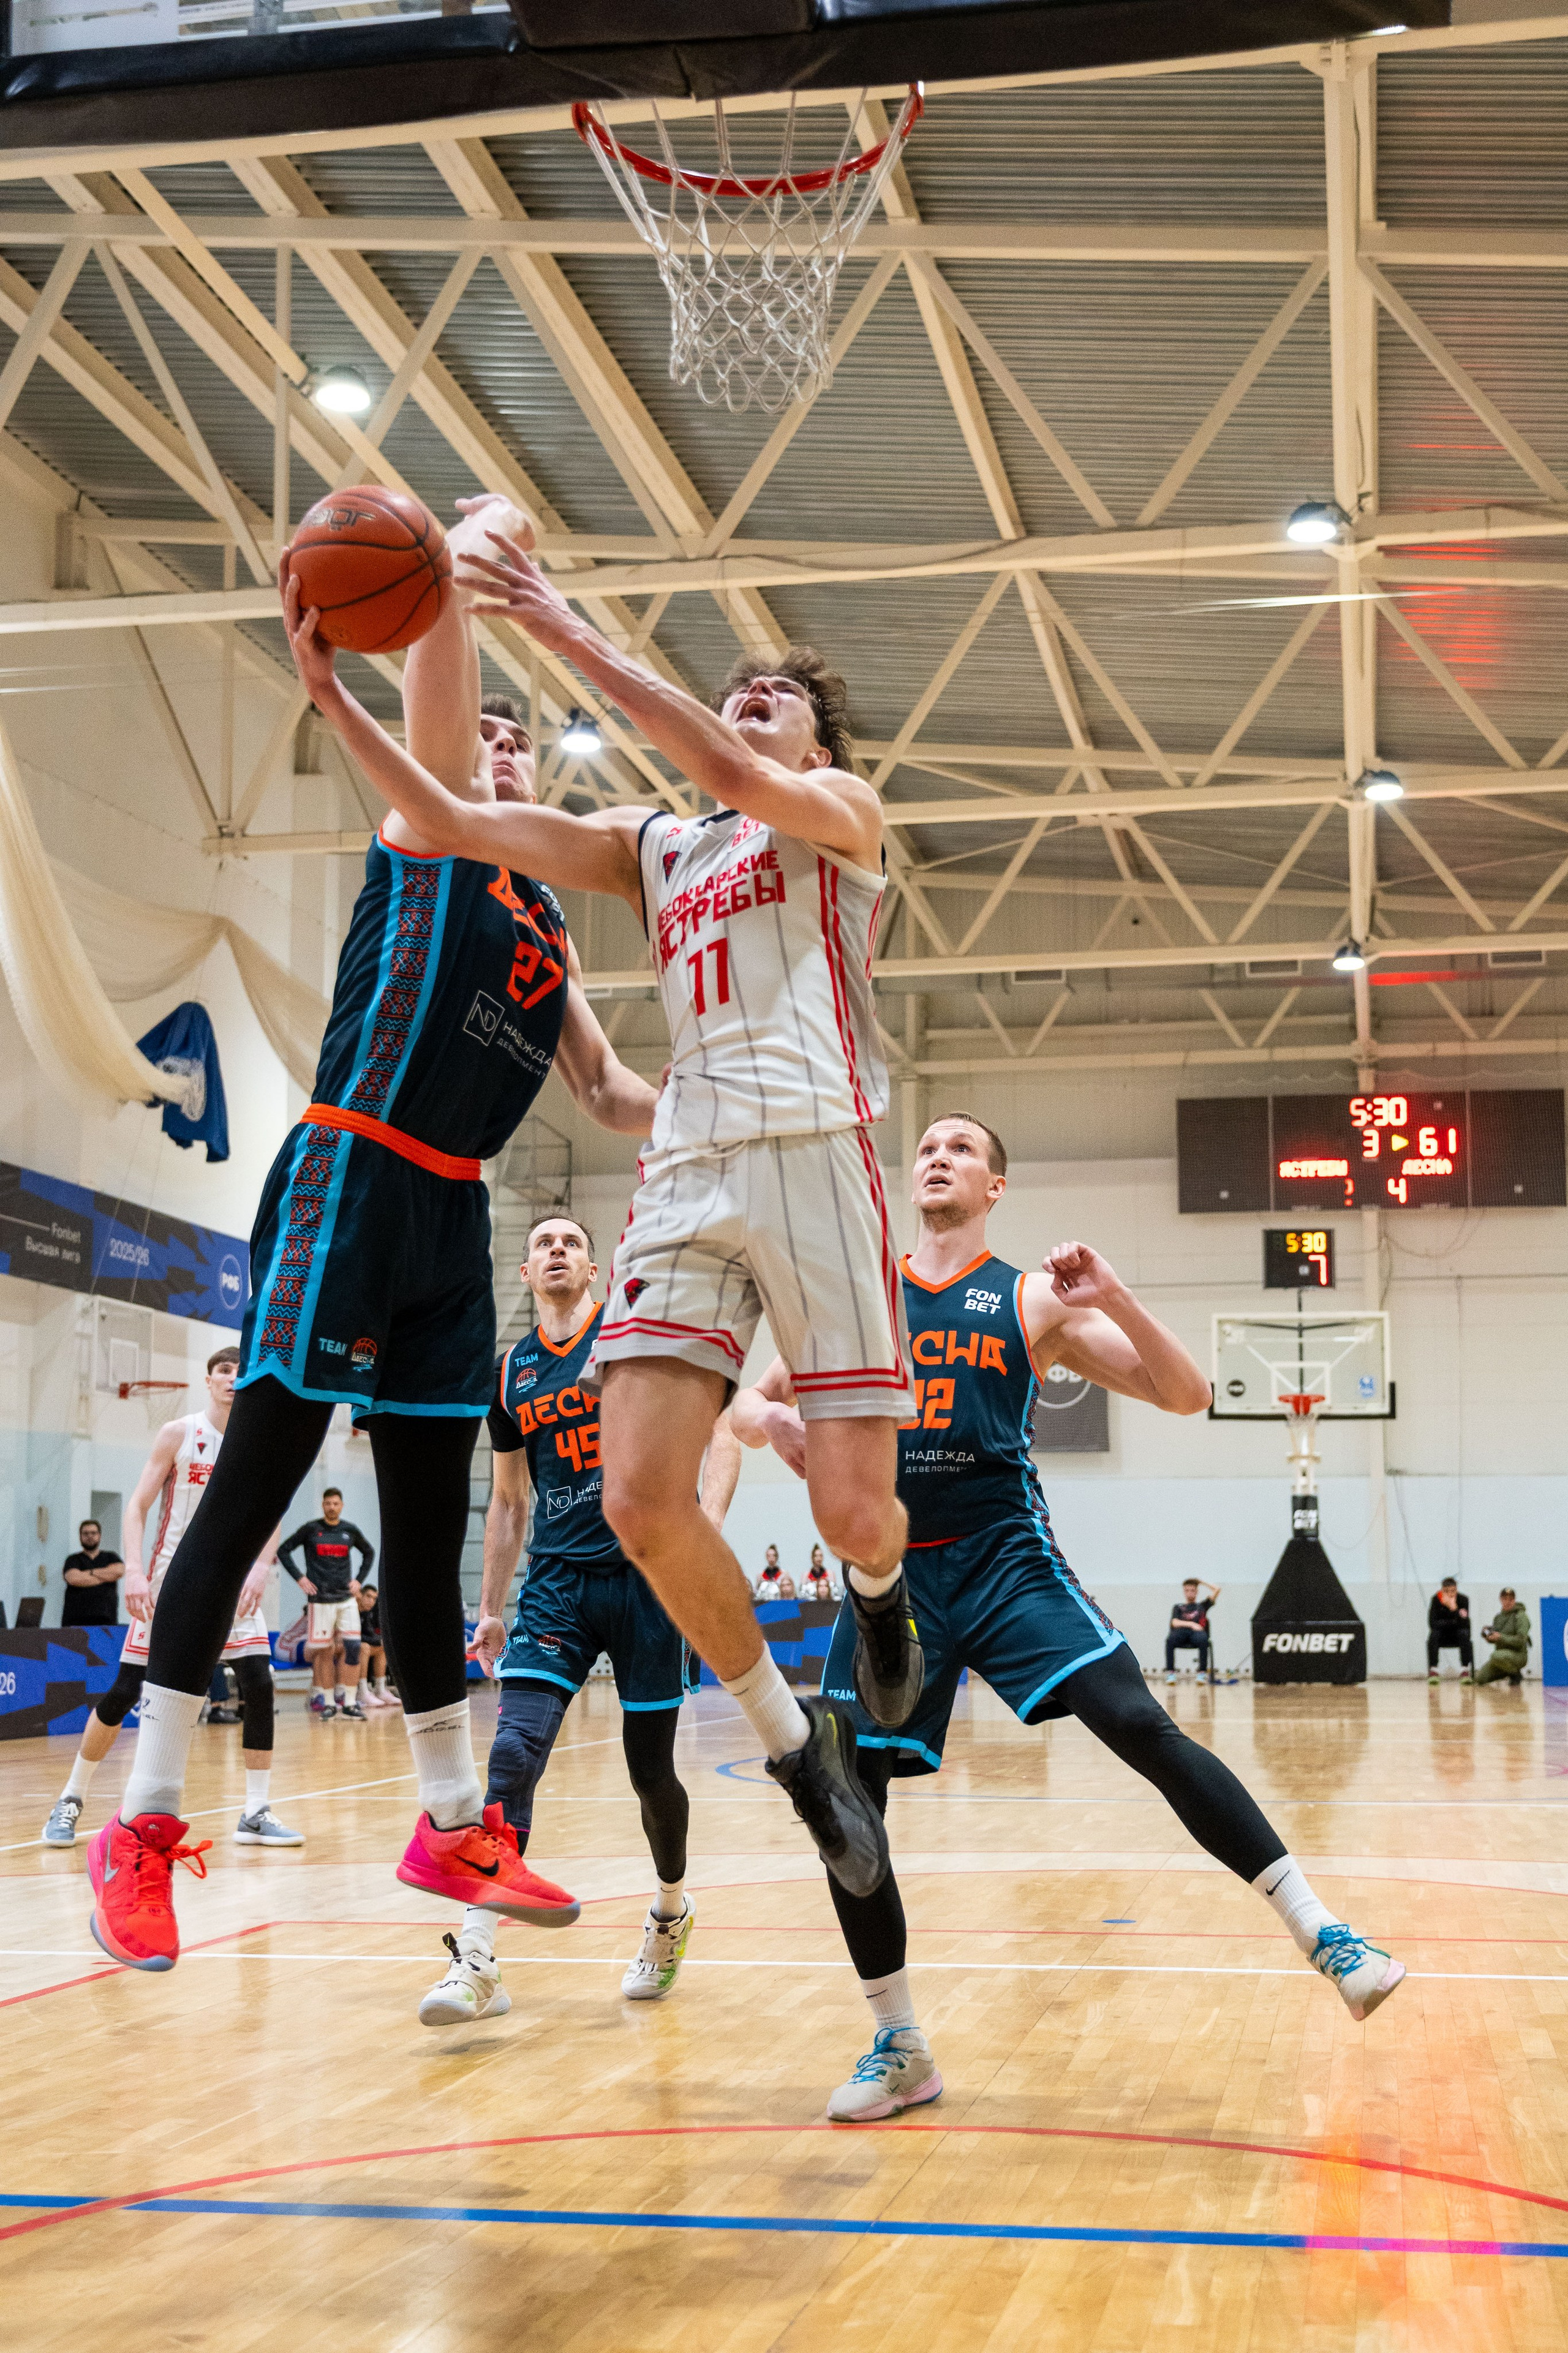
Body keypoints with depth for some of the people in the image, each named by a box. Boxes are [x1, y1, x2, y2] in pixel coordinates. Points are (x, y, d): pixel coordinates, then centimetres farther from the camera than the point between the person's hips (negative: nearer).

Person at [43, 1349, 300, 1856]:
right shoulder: (179, 1434, -6)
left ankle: (255, 1815, -4)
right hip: (171, 1578, -2)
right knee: (125, 1691, -3)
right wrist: (135, 1571, -19)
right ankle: (71, 1801, 15)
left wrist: (260, 1568, -16)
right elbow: (137, 1506, -7)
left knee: (259, 1684, -12)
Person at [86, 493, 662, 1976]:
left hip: (451, 1216, 7)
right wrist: (465, 556, -22)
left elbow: (605, 1095, 26)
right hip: (350, 1181, -7)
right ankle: (143, 1820, -7)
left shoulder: (549, 926, 23)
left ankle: (453, 1821, 19)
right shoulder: (426, 824, 5)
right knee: (255, 1483, -10)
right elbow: (435, 679, -13)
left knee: (432, 1515, 11)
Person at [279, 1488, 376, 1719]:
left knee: (353, 1648, -8)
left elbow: (369, 1553, 22)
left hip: (347, 1598, 2)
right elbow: (283, 1551, 2)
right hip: (320, 1599, -2)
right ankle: (329, 1702, 10)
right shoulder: (311, 1529, -1)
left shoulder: (350, 1530, 7)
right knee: (325, 1652, 1)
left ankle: (349, 1702, -3)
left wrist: (359, 1579, 11)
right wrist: (299, 1578, -5)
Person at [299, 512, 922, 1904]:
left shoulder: (845, 812, 11)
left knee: (853, 1508, -9)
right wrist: (333, 695, 4)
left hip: (815, 1152, -4)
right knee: (644, 1501, -14)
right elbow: (453, 827, 16)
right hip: (687, 1169, 4)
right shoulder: (650, 849, 25)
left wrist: (572, 637, -12)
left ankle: (879, 1583, 31)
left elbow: (732, 777, -12)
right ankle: (796, 1747, 6)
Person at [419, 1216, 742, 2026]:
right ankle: (477, 1964, -19)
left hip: (647, 1571, -2)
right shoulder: (510, 1373, 13)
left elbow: (720, 1434, -2)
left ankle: (671, 1912, 34)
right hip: (557, 1578, 3)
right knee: (515, 1749, -15)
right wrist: (490, 1610, 18)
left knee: (649, 1767, 5)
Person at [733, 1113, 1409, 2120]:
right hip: (889, 1571, 3)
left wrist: (1112, 1297, -17)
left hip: (1004, 1557, -3)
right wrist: (771, 1421, -10)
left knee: (1141, 1726, -22)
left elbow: (1186, 1394, 1)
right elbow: (754, 1403, 15)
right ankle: (901, 2052, 15)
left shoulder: (1030, 1302, 5)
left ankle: (1322, 1932, -16)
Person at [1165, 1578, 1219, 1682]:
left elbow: (1217, 1590, 22)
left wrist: (1201, 1582, 32)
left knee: (1203, 1639, -39)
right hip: (1181, 1632, 0)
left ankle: (1202, 1673, -37)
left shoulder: (1202, 1606, 28)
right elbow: (1175, 1623, 7)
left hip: (1197, 1632, 0)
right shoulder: (1179, 1607, 27)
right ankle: (1170, 1672, -35)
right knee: (1170, 1640, -37)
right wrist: (1191, 1624, -10)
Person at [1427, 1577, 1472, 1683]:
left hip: (1457, 1637, 0)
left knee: (1464, 1633, -31)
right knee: (1434, 1634, -30)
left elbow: (1464, 1624, -26)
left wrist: (1454, 1608, -39)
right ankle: (1433, 1671, -29)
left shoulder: (1463, 1599, -16)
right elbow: (1432, 1623, -22)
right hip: (1442, 1638, 0)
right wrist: (1453, 1622, -24)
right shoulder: (1436, 1599, -15)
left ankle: (1465, 1671, -28)